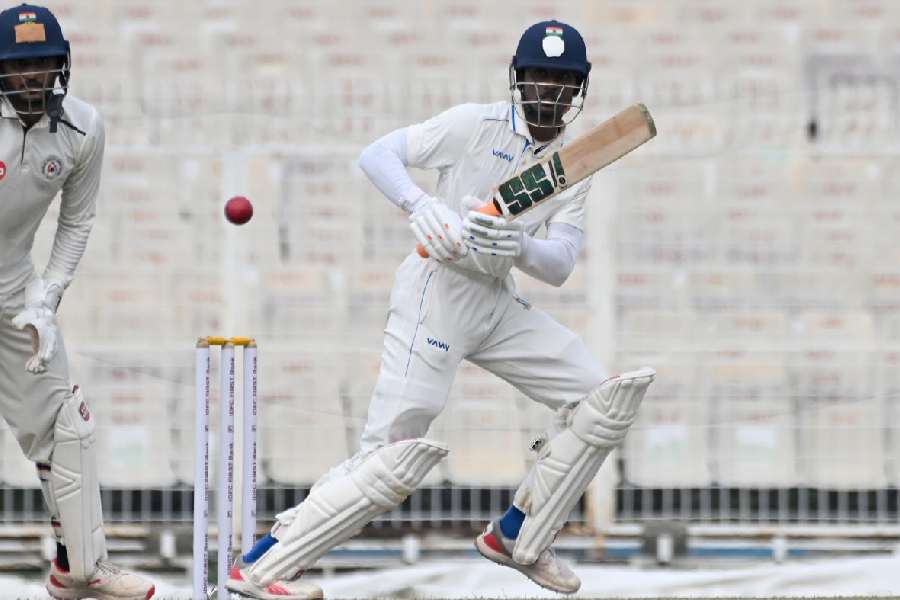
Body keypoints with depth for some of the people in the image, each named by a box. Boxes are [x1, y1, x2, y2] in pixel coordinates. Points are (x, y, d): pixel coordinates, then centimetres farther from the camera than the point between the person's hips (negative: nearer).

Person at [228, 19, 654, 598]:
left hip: (500, 301, 7)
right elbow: (377, 155, -13)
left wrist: (519, 246, -25)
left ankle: (519, 539, 15)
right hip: (438, 290, -7)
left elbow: (560, 266, -3)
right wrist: (422, 205, -31)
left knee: (604, 398, 5)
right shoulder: (476, 125, -8)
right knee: (394, 455, -15)